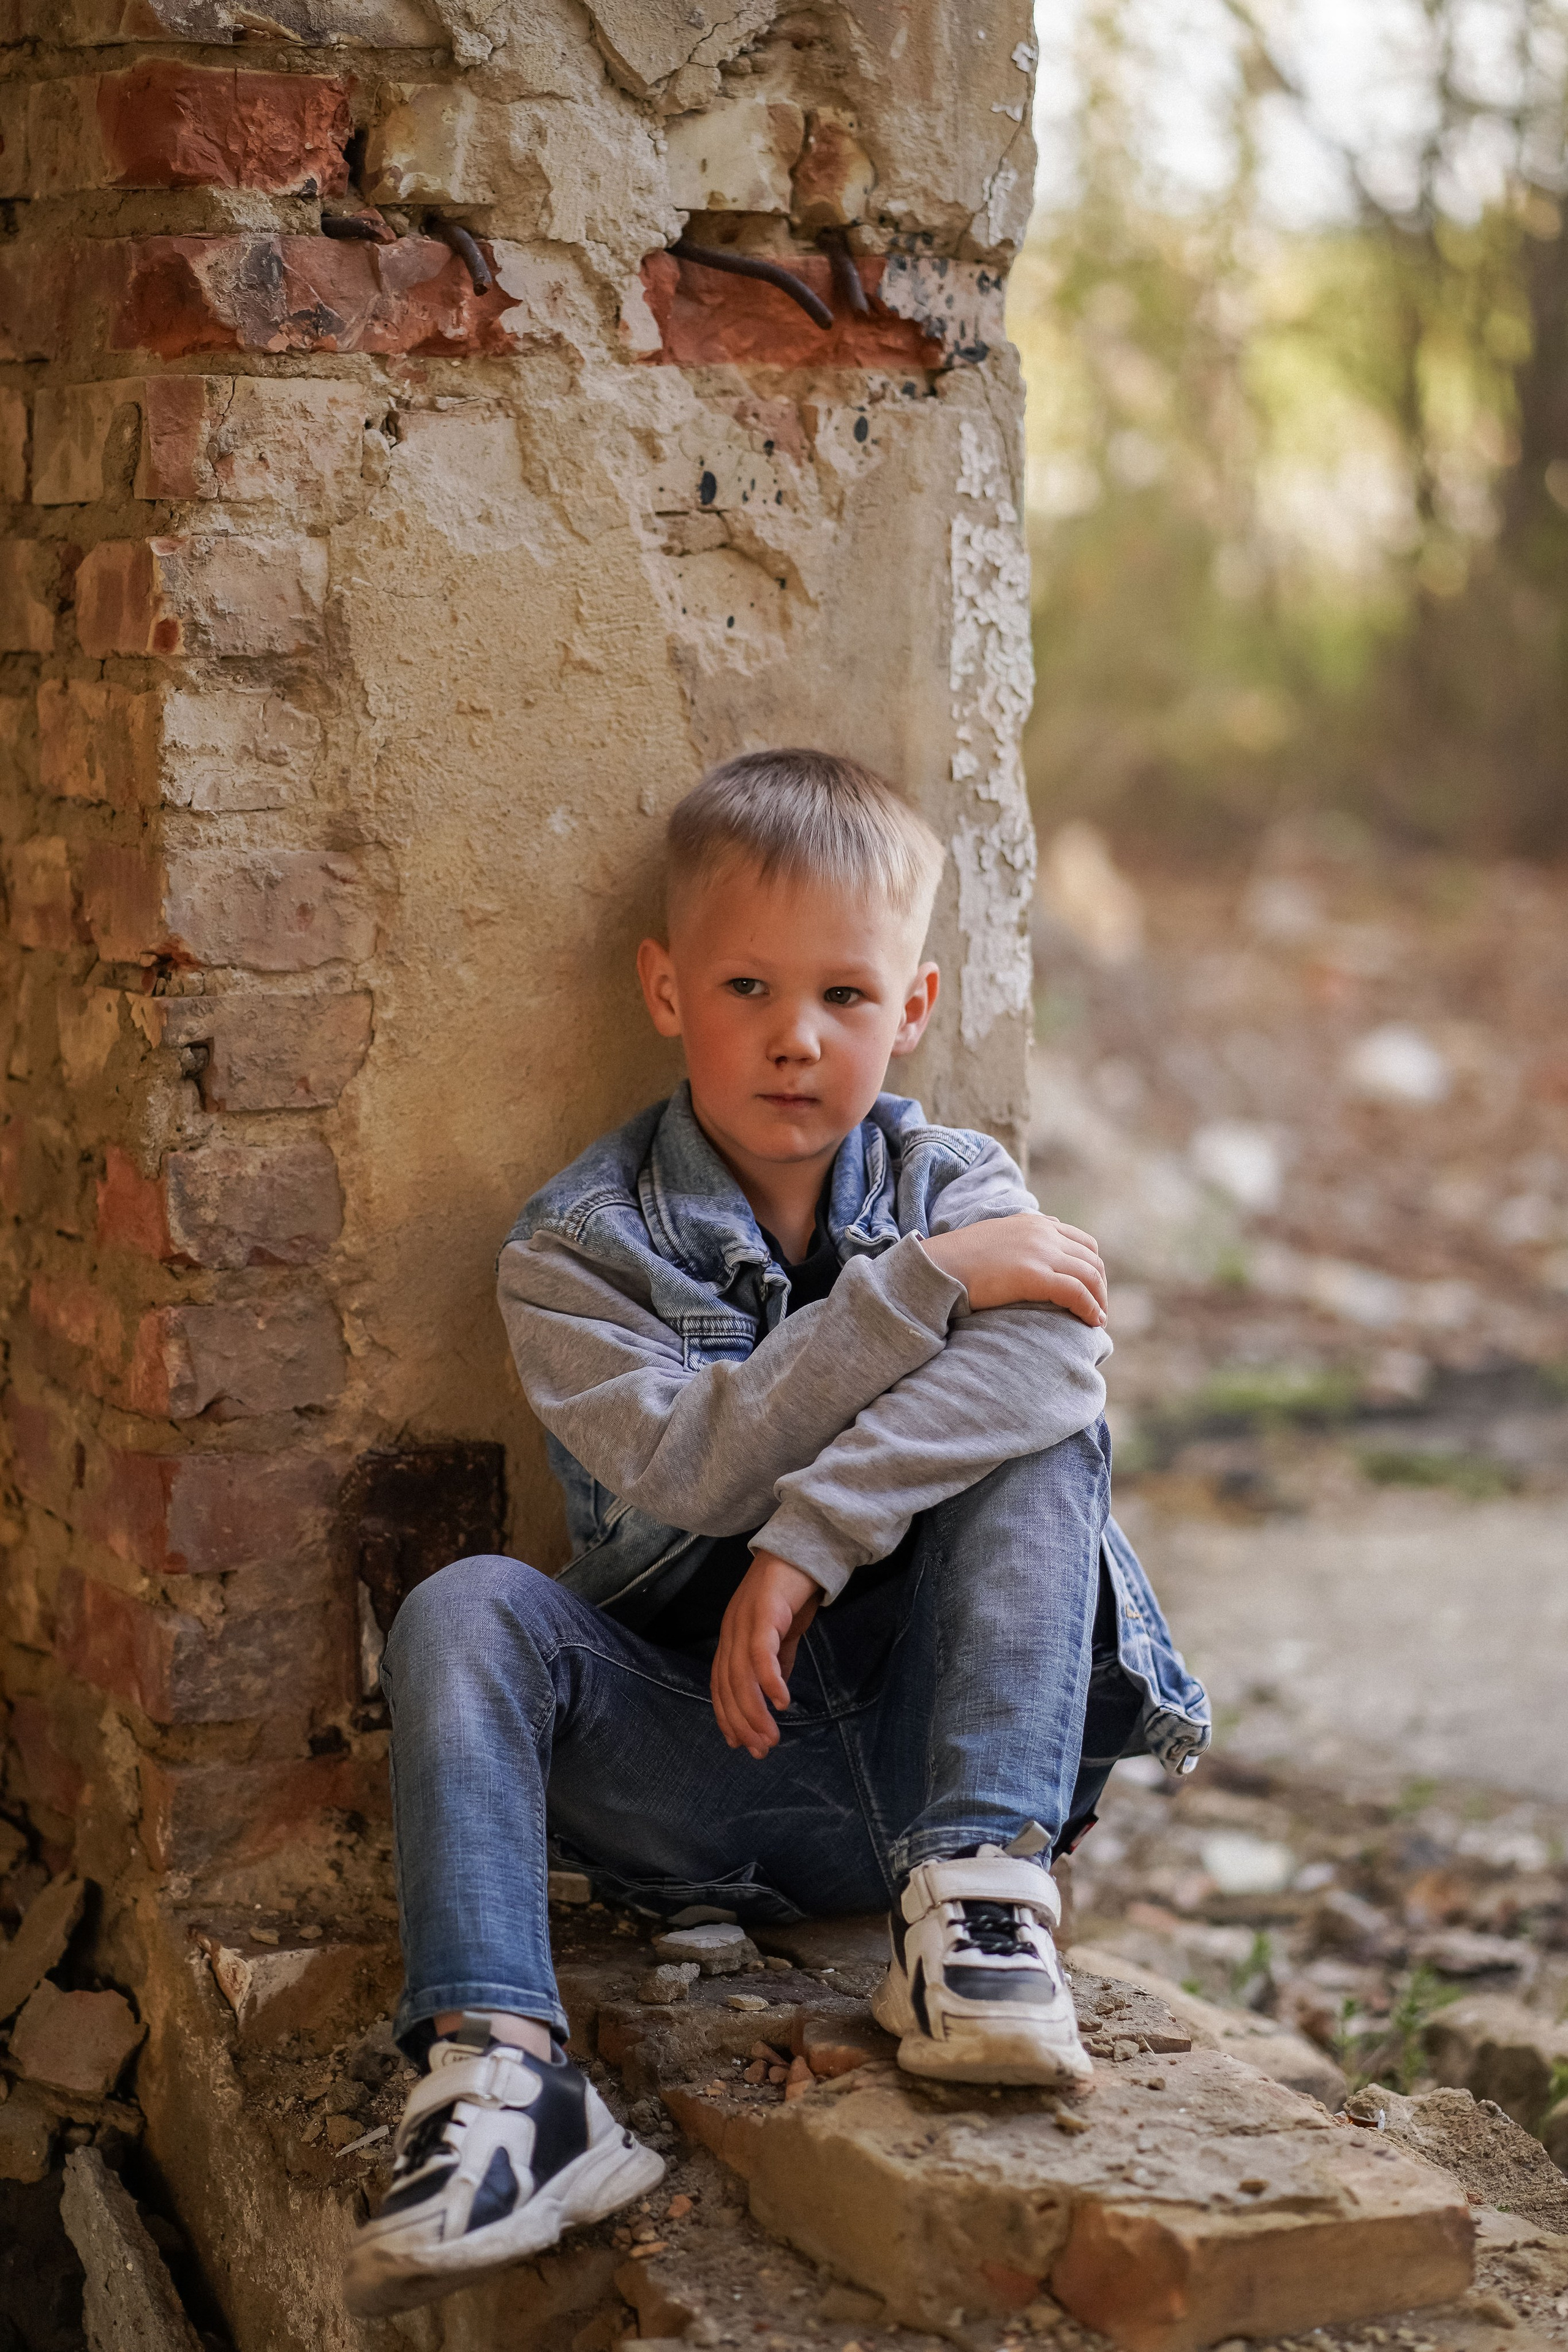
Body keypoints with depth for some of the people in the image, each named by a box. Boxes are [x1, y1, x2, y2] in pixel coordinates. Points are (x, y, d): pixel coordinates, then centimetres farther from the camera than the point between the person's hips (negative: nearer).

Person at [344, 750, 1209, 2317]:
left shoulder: (960, 1188, 4)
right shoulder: (578, 1247, 1)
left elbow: (1051, 1354, -20)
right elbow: (689, 1467, -17)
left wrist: (812, 1539, -29)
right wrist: (922, 1283, -19)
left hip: (928, 1744, 0)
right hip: (703, 1766, 0)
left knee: (1040, 1437, -21)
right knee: (463, 1613, -24)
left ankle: (979, 1893, -28)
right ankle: (497, 2080, -33)